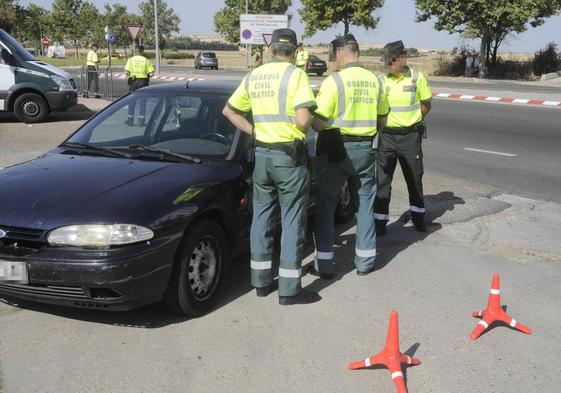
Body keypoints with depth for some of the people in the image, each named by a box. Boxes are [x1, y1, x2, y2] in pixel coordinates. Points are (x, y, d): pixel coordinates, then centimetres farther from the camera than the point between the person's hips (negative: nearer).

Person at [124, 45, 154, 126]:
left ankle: (130, 120, 15)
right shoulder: (146, 60, -3)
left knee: (132, 102, 11)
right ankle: (141, 121, 4)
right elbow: (151, 73, -7)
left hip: (133, 82, 1)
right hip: (143, 82, -1)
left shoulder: (131, 59, -1)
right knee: (142, 102, 5)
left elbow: (126, 72, -5)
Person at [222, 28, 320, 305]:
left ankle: (261, 281, 23)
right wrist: (303, 130, -1)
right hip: (290, 157, -6)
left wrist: (254, 131, 13)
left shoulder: (254, 76, 8)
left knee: (262, 216, 15)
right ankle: (290, 289, 7)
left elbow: (229, 110, 16)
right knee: (292, 221, 2)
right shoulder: (295, 75, -11)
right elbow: (303, 118, -22)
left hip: (262, 155, 6)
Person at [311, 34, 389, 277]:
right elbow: (383, 119, 12)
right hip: (365, 149, 5)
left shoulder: (334, 81, -14)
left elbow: (318, 122, -18)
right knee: (365, 204, 15)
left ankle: (324, 264, 9)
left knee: (326, 205, 7)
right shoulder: (374, 81, 3)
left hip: (336, 150, -4)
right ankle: (365, 261, 21)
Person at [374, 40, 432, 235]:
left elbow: (426, 104, 6)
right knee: (382, 179, -1)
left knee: (415, 178, 13)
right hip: (386, 136, 1)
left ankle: (418, 216, 31)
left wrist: (412, 120, 0)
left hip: (410, 136, 0)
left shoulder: (417, 78, -3)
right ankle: (380, 221, 7)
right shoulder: (381, 80, 0)